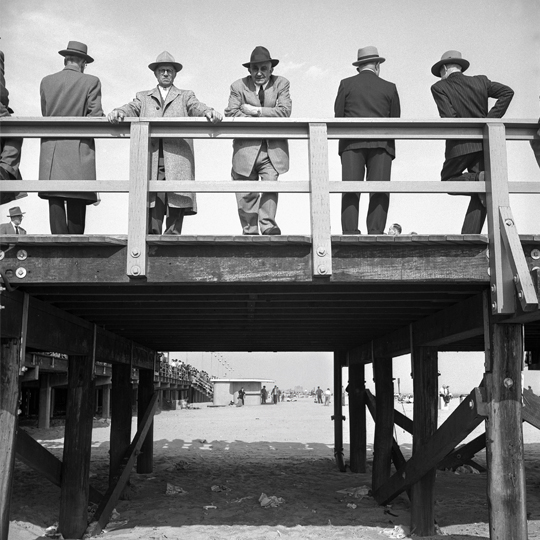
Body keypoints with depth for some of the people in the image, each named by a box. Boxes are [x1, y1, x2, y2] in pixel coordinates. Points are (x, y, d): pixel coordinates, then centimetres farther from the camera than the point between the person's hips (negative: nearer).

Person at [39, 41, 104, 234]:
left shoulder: (47, 81, 10)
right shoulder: (91, 82, 0)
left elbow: (45, 114, 13)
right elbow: (96, 115, -4)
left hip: (51, 149, 2)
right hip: (79, 149, -2)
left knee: (55, 201, -1)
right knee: (77, 202, 3)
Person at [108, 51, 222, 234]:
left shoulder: (185, 96, 21)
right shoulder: (143, 97, 24)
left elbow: (197, 107, 3)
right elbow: (131, 108, 8)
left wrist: (209, 112, -20)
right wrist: (118, 112, -16)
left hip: (177, 159, 0)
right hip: (150, 159, 0)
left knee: (177, 199, -7)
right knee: (151, 205, -10)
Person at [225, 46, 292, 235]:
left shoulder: (281, 84, 7)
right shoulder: (238, 86, 6)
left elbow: (284, 111, -7)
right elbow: (231, 113, -7)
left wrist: (257, 111, -13)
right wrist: (264, 120, -15)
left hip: (272, 148, 0)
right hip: (246, 147, 0)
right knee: (247, 193, 3)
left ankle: (268, 225, -10)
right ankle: (249, 231, 10)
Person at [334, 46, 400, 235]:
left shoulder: (346, 84, 10)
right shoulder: (389, 88, 12)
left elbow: (338, 115, 7)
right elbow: (395, 120, 11)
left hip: (351, 142, 0)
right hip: (381, 143, 0)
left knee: (350, 189, -5)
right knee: (379, 190, -3)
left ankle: (350, 232, -14)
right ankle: (375, 231, -12)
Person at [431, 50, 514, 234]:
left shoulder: (439, 87, -1)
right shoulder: (480, 81, 11)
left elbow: (449, 116, -13)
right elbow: (507, 92, 1)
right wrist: (490, 118, 2)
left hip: (460, 146, -4)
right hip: (484, 144, 4)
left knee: (448, 180, 17)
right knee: (479, 197, 6)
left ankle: (479, 178, -10)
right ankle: (470, 238, -2)